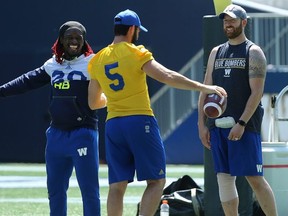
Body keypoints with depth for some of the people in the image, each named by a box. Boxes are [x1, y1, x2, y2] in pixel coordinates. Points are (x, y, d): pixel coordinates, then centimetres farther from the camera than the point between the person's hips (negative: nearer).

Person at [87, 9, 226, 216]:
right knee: (156, 181, 1)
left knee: (117, 186, 8)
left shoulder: (97, 60, 11)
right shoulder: (136, 53, -5)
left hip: (113, 124, 5)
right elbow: (167, 76, -15)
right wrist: (203, 87, -11)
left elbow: (92, 103, 17)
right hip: (140, 121, -5)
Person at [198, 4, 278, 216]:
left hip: (245, 126, -6)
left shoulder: (253, 52, -2)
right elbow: (206, 90, 16)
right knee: (224, 177, 4)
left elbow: (257, 92, -11)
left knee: (254, 178, -7)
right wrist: (202, 124, 7)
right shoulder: (216, 52, 16)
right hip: (217, 125, 6)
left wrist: (241, 124, -18)